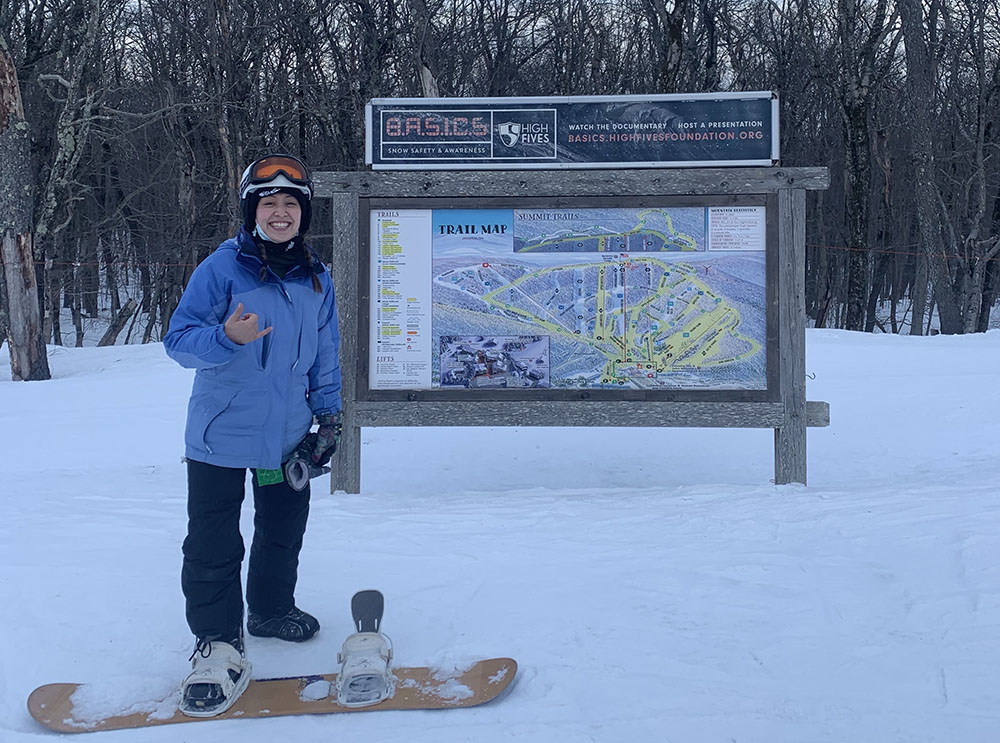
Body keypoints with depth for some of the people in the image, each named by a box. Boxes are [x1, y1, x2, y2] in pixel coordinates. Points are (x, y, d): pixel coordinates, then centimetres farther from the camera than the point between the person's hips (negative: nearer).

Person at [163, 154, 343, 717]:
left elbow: (325, 355, 15)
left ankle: (272, 609, 39)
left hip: (288, 436, 5)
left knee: (283, 533, 18)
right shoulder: (223, 267, -10)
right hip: (221, 435, -5)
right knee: (213, 545, -3)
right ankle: (219, 643, 8)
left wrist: (329, 415, 11)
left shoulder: (317, 279, 6)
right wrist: (227, 338, -31)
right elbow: (180, 339, -12)